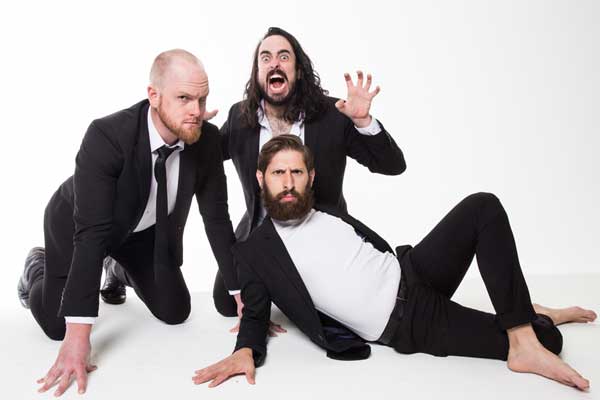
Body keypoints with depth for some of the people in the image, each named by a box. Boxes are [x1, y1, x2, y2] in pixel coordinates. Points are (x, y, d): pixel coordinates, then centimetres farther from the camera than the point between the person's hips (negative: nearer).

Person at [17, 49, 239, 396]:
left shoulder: (207, 140, -23)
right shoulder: (106, 136, -38)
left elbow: (217, 217, -15)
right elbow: (92, 232, -42)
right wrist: (79, 334, -45)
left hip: (147, 230, 4)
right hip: (79, 224, -4)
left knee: (176, 312, 3)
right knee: (58, 324, -5)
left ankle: (123, 269, 34)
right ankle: (38, 268, 30)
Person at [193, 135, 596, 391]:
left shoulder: (332, 214, 14)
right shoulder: (254, 251, -2)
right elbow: (255, 315, -4)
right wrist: (245, 351, -22)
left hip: (412, 276, 7)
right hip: (407, 326, -7)